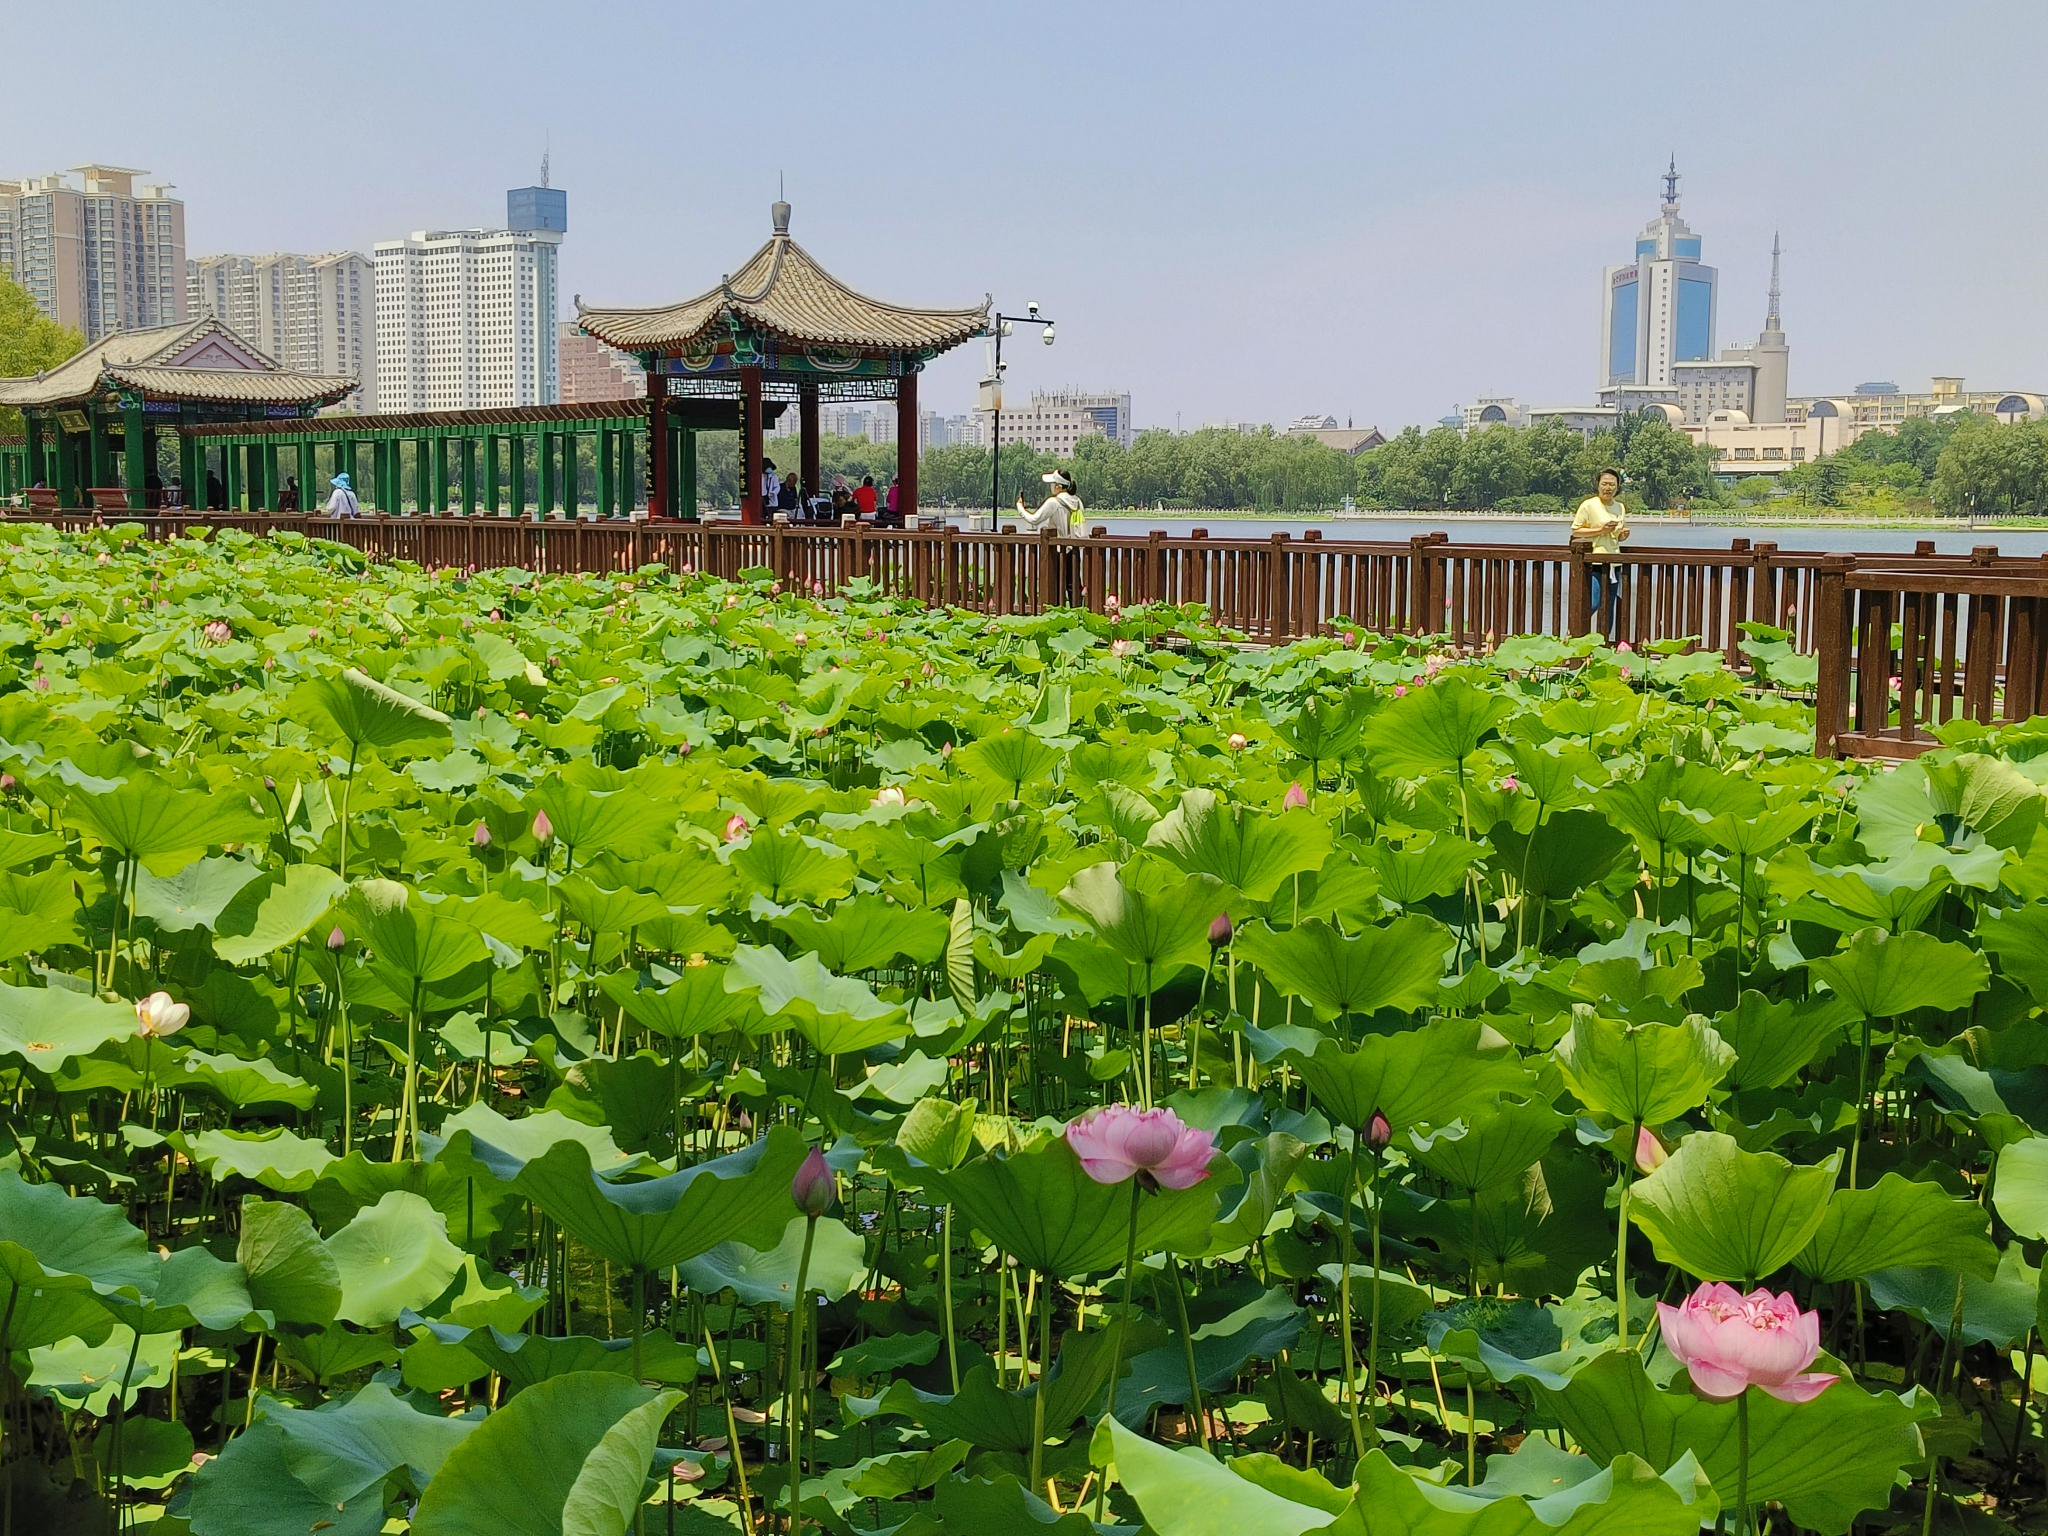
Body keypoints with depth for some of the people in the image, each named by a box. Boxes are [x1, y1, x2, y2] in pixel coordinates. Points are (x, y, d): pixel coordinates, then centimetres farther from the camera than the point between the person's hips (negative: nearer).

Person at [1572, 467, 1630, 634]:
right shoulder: (1589, 505, -5)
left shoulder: (1620, 508, 14)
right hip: (1594, 562, -6)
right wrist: (1600, 530, -15)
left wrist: (1623, 535, 2)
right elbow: (1575, 531, -7)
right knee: (1592, 604, -17)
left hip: (1613, 564, 6)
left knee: (1608, 609, 7)